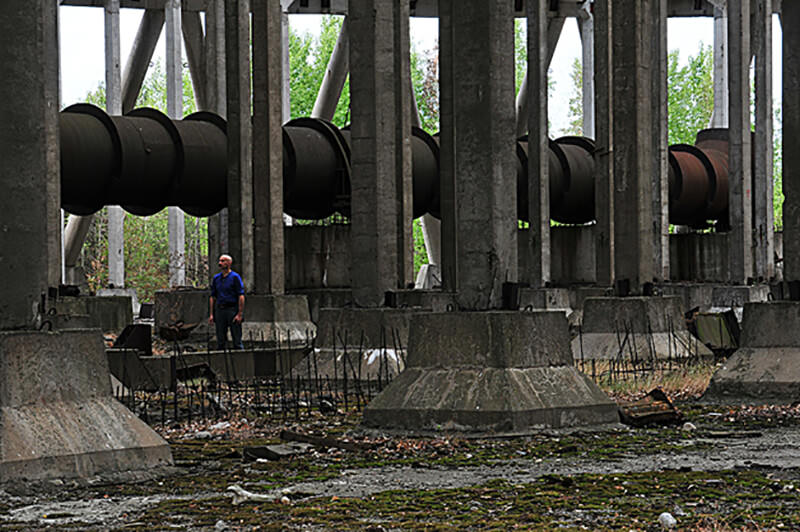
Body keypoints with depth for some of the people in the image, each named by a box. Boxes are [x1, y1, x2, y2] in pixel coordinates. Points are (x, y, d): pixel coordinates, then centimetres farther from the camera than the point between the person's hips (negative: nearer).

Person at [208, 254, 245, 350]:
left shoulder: (235, 277, -2)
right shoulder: (216, 278, 13)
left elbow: (241, 296, -8)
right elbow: (212, 297, 15)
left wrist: (240, 314, -15)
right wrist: (211, 314, 7)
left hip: (232, 310, -5)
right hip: (220, 310, 5)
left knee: (237, 341, -5)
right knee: (220, 341, 5)